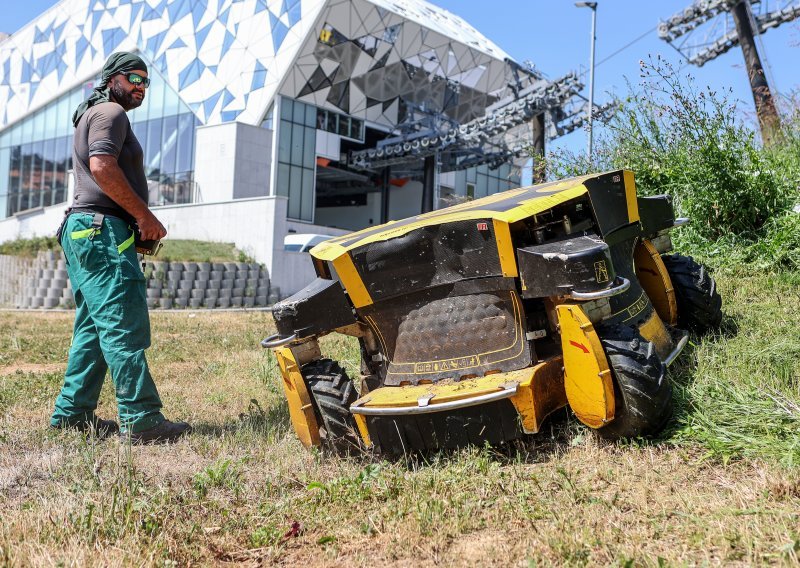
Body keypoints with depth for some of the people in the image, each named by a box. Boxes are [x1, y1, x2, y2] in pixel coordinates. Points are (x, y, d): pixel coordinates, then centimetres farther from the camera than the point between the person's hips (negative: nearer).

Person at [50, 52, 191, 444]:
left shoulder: (92, 116, 29)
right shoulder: (110, 112, -4)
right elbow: (102, 166, -20)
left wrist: (139, 222, 16)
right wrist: (146, 216, -15)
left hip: (84, 234, 11)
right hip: (102, 231, -11)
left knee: (94, 328, 11)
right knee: (124, 327, -14)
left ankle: (72, 412, 15)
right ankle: (141, 420, -15)